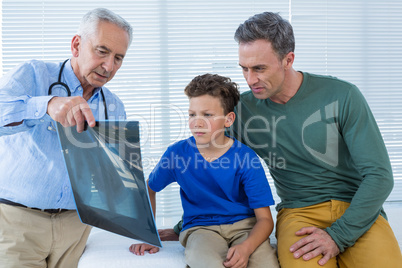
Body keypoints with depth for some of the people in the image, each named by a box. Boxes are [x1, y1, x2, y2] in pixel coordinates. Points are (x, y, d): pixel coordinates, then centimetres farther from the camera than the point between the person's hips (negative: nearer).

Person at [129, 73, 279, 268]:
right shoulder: (177, 153, -5)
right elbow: (148, 189, 14)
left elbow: (265, 218, -10)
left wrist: (246, 247, -30)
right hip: (200, 228, -1)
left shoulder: (245, 158, -10)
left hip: (244, 225, 1)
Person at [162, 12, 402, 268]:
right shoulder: (244, 108, 1)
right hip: (300, 211, 0)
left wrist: (338, 236, -16)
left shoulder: (342, 96, -6)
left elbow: (379, 174, -6)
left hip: (359, 210, 0)